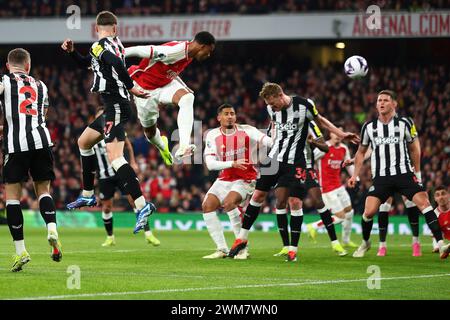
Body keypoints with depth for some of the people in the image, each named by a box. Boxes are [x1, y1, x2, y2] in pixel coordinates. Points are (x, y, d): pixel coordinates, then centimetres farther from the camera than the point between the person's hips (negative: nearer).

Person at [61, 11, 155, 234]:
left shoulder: (99, 46, -10)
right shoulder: (115, 44, 17)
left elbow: (116, 63, -32)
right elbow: (87, 64, 32)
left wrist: (130, 87, -22)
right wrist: (72, 52, 18)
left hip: (115, 106, -10)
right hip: (113, 107, 10)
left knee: (115, 157, -21)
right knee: (84, 142, 25)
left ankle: (142, 205, -31)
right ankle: (88, 196, 33)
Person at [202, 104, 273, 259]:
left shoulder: (247, 131, -9)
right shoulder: (213, 135, -2)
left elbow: (268, 141, -22)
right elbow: (210, 164, -11)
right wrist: (232, 163, -25)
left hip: (245, 179, -5)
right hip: (224, 180, 5)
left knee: (229, 203, -28)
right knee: (207, 206, -9)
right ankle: (222, 249, 1)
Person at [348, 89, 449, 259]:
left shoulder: (405, 123, 0)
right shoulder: (369, 127, 4)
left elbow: (414, 148, 13)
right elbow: (361, 152, 17)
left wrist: (417, 173, 14)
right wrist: (355, 175, 10)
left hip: (404, 174, -1)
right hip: (380, 177, 1)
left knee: (424, 202, -18)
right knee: (369, 212, -11)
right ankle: (365, 243, 17)